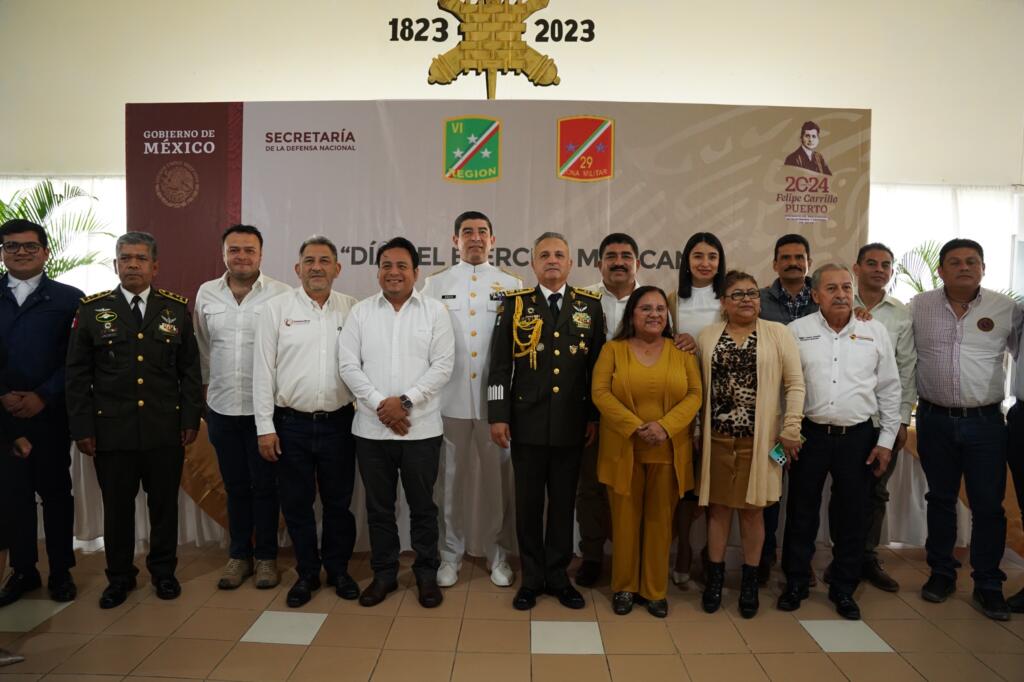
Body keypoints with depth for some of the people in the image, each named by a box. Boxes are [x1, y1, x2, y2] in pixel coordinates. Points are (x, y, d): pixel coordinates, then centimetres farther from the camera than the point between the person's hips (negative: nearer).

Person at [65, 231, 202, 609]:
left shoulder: (177, 309, 3)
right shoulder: (91, 309, 2)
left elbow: (190, 370, 6)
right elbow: (77, 375, 3)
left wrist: (191, 419, 1)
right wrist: (82, 428, -1)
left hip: (166, 431, 0)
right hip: (111, 431, 0)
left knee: (164, 504, 11)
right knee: (117, 507, 11)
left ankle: (164, 571, 29)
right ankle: (119, 576, 29)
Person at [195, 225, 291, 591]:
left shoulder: (281, 294, -8)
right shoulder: (206, 293, 5)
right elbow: (202, 346, 15)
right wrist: (207, 383, 16)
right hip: (221, 406, 3)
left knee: (265, 485, 8)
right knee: (235, 485, 15)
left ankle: (266, 556, 24)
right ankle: (239, 555, 30)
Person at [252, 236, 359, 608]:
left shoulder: (352, 309, 1)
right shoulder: (276, 308, -2)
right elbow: (263, 371, -2)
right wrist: (265, 427, -5)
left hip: (338, 422, 1)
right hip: (291, 423, 0)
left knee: (339, 502, 13)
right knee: (296, 504, 11)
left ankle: (338, 569, 32)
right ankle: (307, 573, 29)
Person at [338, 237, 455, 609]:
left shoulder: (435, 311, 0)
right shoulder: (361, 311, 5)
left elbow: (443, 365, -6)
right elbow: (348, 364, -1)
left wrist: (404, 401, -14)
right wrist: (379, 403, -11)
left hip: (421, 428, -2)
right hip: (371, 428, 2)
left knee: (422, 506, 10)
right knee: (378, 506, 13)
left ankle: (427, 574, 27)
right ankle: (383, 574, 30)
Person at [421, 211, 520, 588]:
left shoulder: (512, 285, 7)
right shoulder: (435, 284, 8)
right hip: (451, 398, 0)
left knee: (498, 479, 6)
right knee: (452, 479, 9)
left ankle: (499, 555, 24)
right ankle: (451, 554, 26)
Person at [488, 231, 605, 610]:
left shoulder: (590, 305, 5)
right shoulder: (515, 304, 2)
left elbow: (598, 365, 6)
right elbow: (499, 365, 0)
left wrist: (595, 416, 4)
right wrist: (498, 416, -5)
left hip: (571, 424, 1)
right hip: (527, 422, -1)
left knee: (563, 503, 11)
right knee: (528, 503, 9)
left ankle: (558, 576, 27)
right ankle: (532, 578, 24)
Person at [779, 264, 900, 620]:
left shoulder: (875, 331, 4)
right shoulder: (797, 331, 0)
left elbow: (889, 389, 7)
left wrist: (886, 440, 4)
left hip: (859, 437, 1)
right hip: (809, 434, -1)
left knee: (853, 516, 10)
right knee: (801, 512, 8)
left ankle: (843, 589, 26)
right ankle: (795, 583, 24)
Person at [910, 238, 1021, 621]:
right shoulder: (919, 308, 1)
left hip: (985, 421, 0)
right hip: (935, 420, 1)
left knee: (988, 505, 4)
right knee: (940, 499, 12)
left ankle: (988, 585, 19)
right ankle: (941, 573, 27)